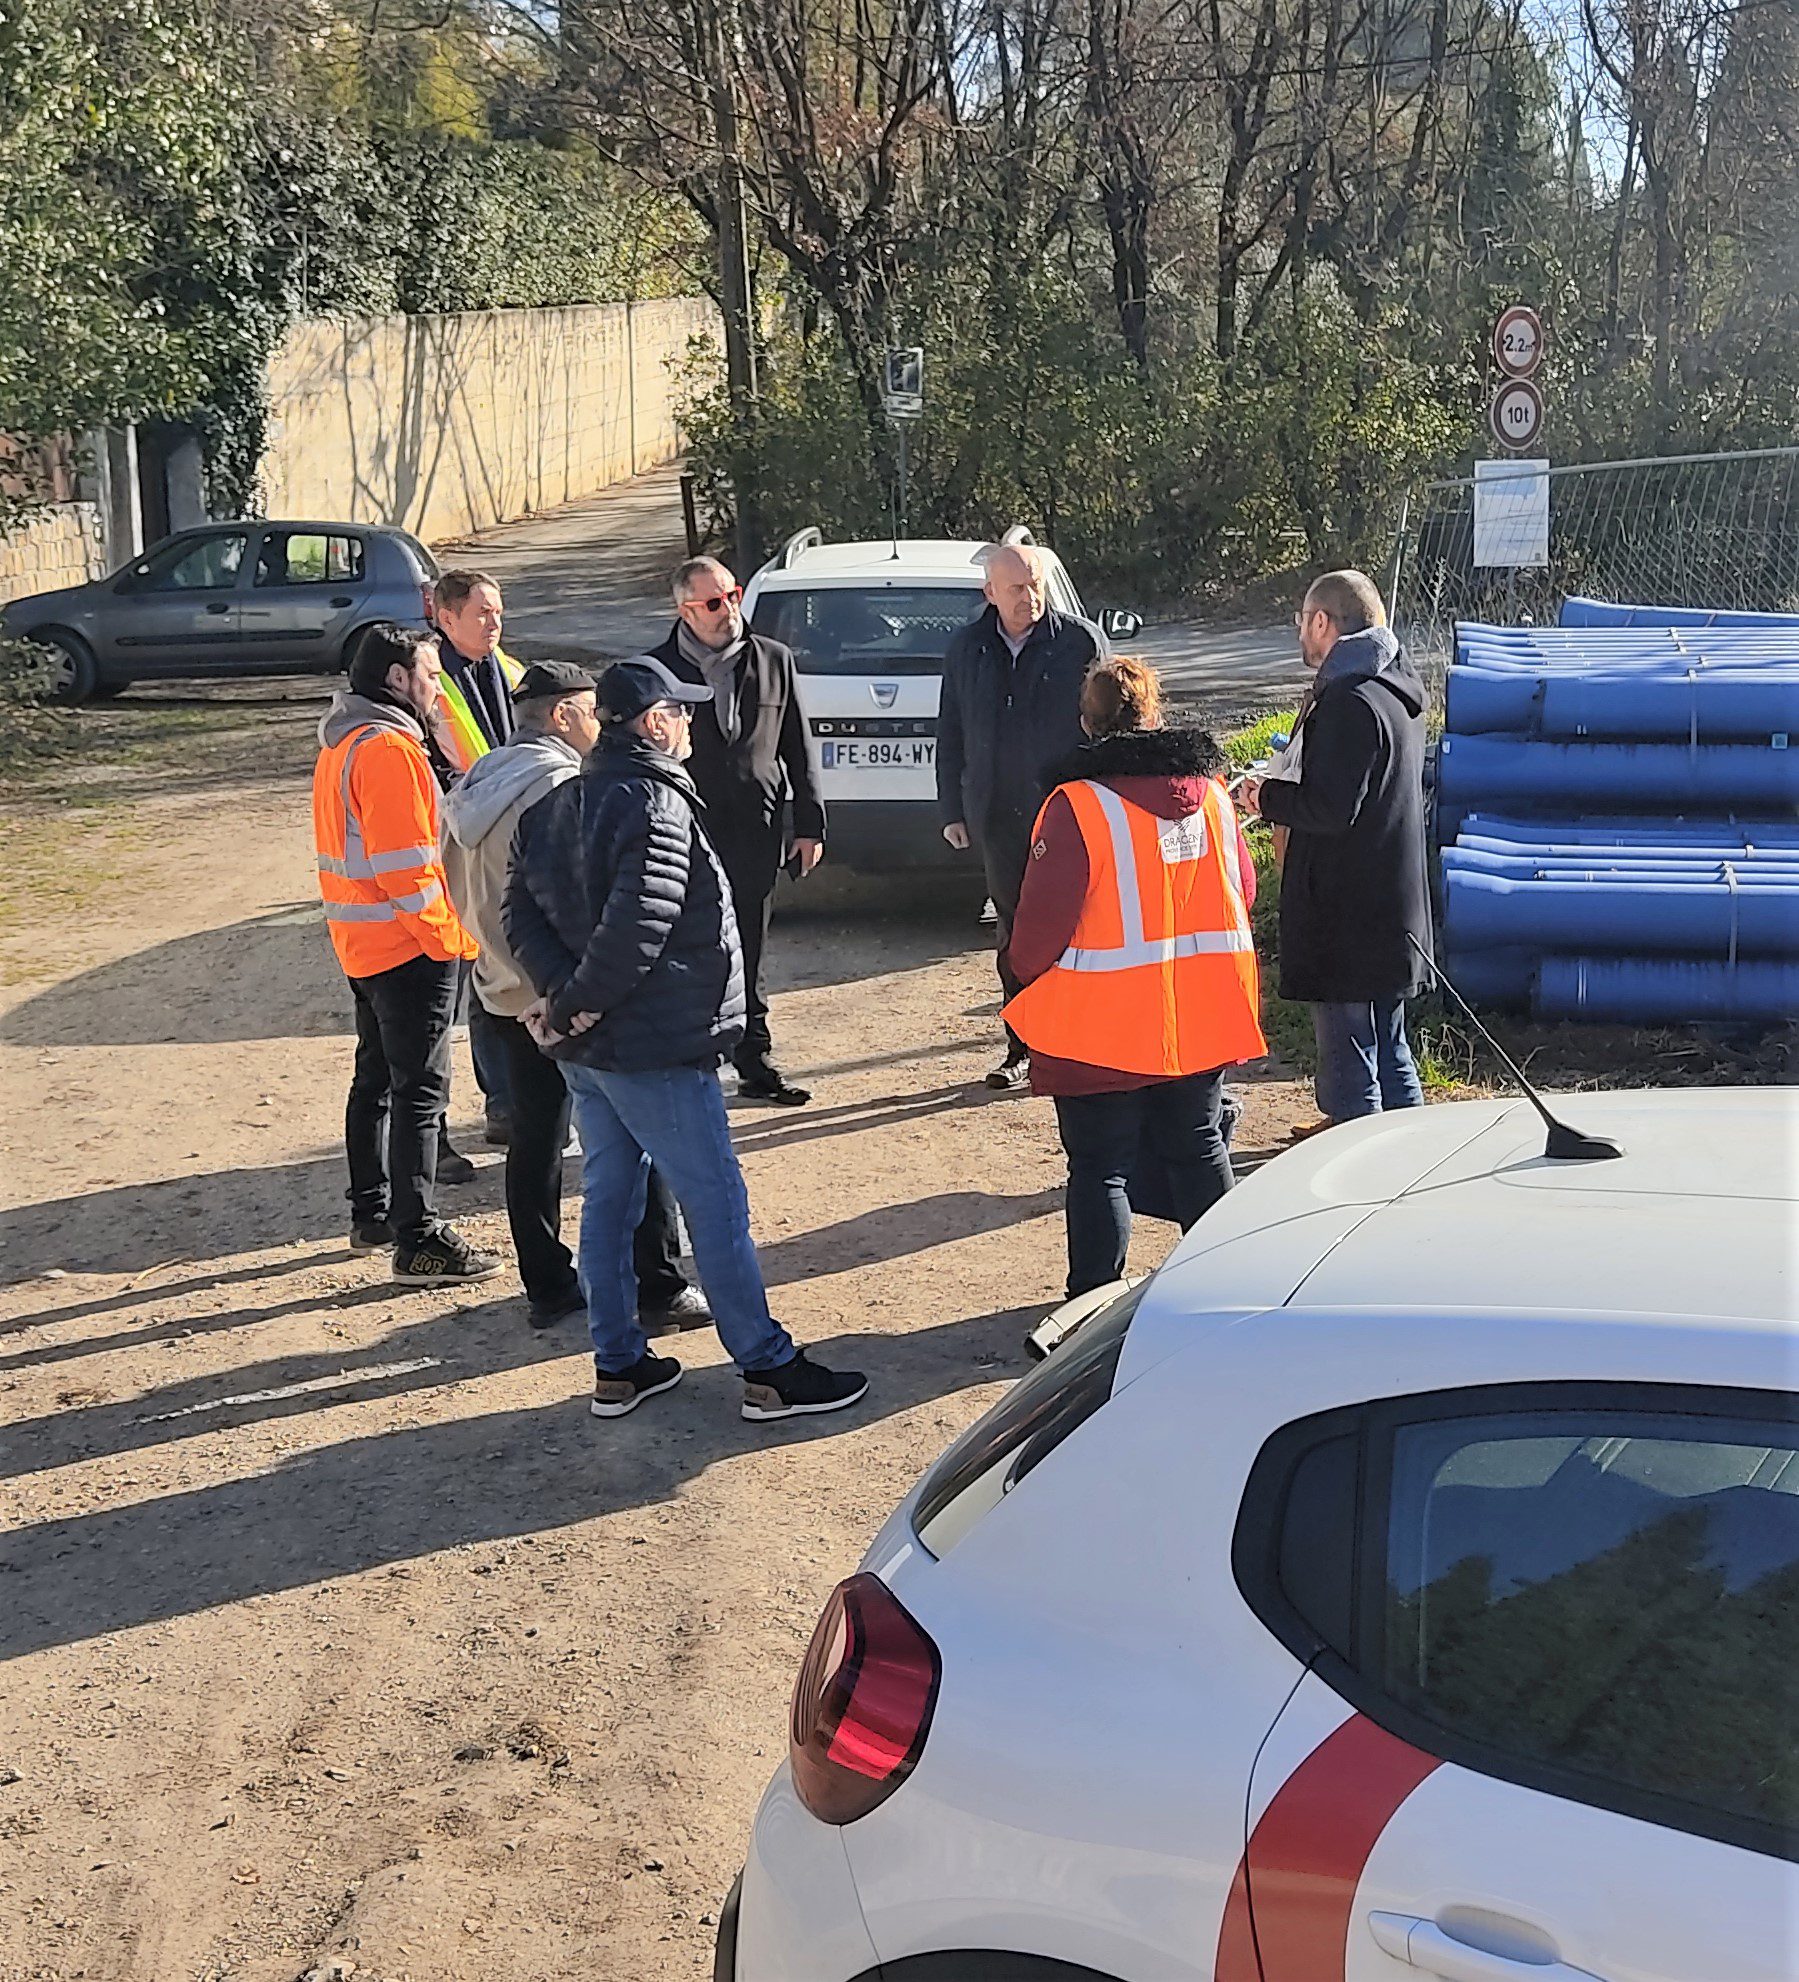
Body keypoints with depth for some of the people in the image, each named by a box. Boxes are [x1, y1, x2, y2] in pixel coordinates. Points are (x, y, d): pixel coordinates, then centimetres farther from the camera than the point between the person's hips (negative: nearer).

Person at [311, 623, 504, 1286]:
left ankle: (371, 1213, 29)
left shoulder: (341, 744, 15)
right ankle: (417, 1241, -5)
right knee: (419, 1091, -7)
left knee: (377, 1078, 18)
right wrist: (452, 937, -16)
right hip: (409, 947, -11)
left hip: (362, 945, 11)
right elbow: (405, 865, -23)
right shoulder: (388, 748, -18)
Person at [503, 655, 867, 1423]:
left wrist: (559, 991, -6)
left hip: (584, 1050, 9)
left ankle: (617, 1364, 24)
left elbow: (521, 908, 6)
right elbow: (635, 928, -28)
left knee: (607, 1198, 16)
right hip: (654, 1047, -9)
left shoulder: (558, 804, 11)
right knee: (716, 1207, 0)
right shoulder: (656, 804, -18)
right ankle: (768, 1370, 7)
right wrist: (575, 1006, -16)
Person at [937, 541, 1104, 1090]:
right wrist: (953, 810, 11)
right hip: (997, 816, 4)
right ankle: (1021, 1047, 21)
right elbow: (950, 734, 14)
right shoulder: (965, 648, 8)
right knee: (1013, 932, 11)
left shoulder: (1081, 643, -3)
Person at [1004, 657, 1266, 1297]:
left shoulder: (1078, 805, -16)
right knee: (1198, 1150, 19)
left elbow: (1043, 920, -15)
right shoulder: (1210, 793, 3)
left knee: (1100, 1169, 4)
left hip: (1105, 1028, -6)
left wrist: (1026, 969, 6)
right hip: (1201, 1017, 6)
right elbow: (1242, 890, 13)